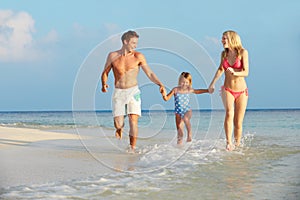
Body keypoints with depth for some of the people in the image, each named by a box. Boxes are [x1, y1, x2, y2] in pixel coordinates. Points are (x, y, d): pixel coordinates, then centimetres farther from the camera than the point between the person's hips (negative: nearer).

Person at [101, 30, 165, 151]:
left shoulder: (138, 57, 0)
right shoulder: (113, 56, 3)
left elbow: (150, 74, -1)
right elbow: (105, 73, 11)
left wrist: (160, 84, -16)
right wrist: (104, 84, -9)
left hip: (133, 91, -1)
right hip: (118, 92, 1)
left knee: (133, 121, -14)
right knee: (118, 123, -6)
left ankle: (132, 148, -7)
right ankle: (119, 130, 30)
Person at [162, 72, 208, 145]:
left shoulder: (189, 90, 3)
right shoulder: (175, 90, -5)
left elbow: (197, 91, 24)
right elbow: (166, 98, -6)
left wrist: (207, 90, 24)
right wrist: (164, 95, -28)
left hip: (187, 111, 0)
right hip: (178, 112, 1)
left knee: (185, 118, -35)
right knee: (179, 128, -1)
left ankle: (189, 133, -26)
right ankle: (179, 141, 12)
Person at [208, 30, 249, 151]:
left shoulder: (243, 52, -6)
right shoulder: (224, 53, 5)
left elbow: (246, 72, -11)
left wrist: (234, 73, -29)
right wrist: (212, 84, 23)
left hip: (241, 91, -1)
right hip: (227, 90, 1)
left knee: (238, 123, 1)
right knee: (229, 113, -26)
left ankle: (237, 144, 18)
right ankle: (228, 143, -31)